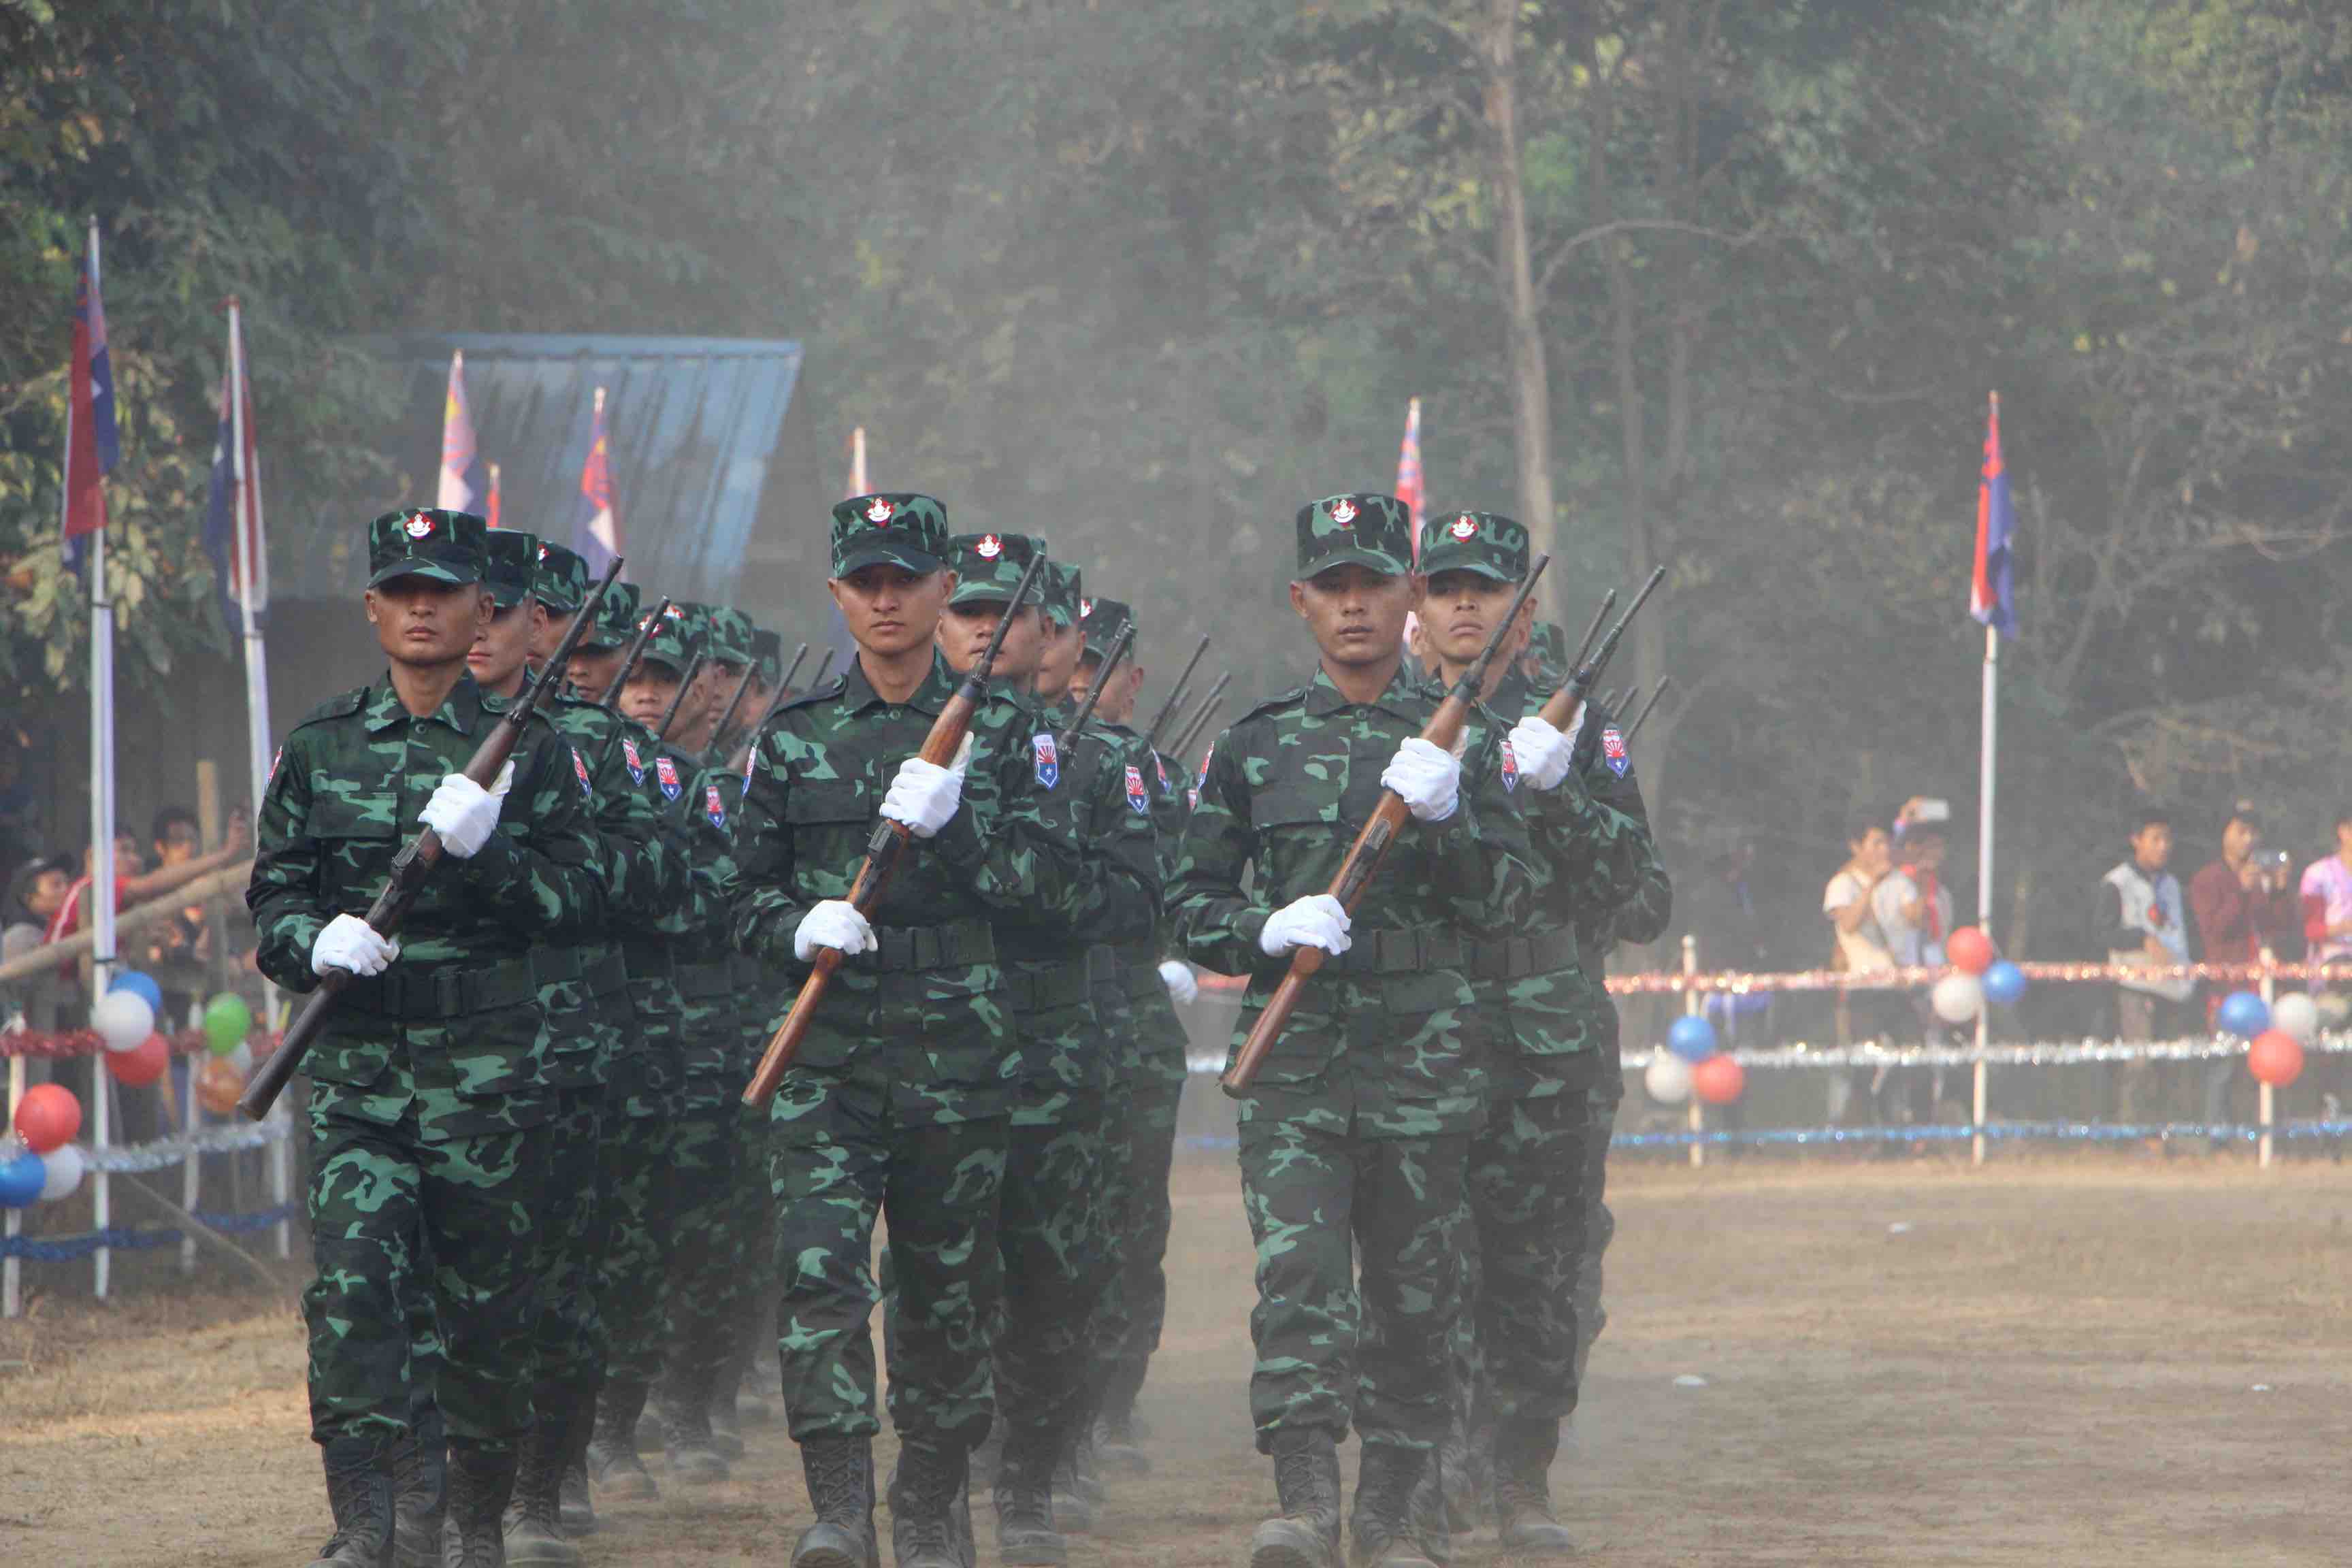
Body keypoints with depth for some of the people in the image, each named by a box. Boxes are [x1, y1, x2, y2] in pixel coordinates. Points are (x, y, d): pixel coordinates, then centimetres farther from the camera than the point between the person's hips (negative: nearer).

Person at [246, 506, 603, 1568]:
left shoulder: (527, 748, 5)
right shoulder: (321, 746, 10)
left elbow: (579, 902, 2)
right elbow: (273, 894, 12)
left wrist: (484, 849, -15)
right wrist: (319, 942, -10)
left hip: (488, 1054, -1)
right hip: (357, 1056, 1)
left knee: (487, 1291, 3)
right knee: (351, 1272, -15)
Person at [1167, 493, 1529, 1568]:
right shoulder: (1258, 744, 8)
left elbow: (1505, 905, 1)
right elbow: (1190, 902, 10)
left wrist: (1444, 817, -17)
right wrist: (1268, 932, -10)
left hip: (1423, 1051, 1)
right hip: (1293, 1048, -1)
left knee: (1414, 1293, 4)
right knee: (1298, 1270, -17)